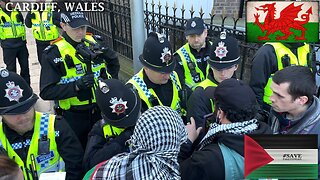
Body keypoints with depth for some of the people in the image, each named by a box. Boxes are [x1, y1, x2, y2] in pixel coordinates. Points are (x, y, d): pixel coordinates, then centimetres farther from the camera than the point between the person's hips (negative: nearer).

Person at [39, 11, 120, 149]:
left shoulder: (95, 43, -2)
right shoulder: (54, 53, -14)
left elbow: (114, 63, 16)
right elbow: (46, 92, -19)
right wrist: (76, 86, -29)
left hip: (100, 110, 4)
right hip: (73, 117, -3)